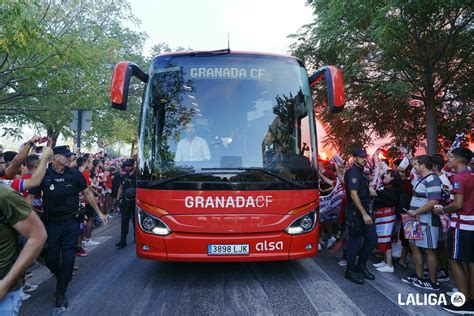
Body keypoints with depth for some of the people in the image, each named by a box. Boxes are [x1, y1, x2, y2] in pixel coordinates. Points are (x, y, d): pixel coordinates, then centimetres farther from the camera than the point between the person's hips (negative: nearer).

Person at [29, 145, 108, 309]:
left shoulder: (75, 173, -5)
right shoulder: (44, 175, -7)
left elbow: (87, 193, 5)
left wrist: (99, 213, 7)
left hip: (71, 222, 0)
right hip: (51, 223, 0)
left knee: (68, 257, -2)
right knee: (51, 259, 9)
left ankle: (61, 292, 15)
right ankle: (61, 276, 42)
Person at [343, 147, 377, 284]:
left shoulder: (361, 172, 16)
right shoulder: (353, 172, -14)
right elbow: (353, 195, -22)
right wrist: (364, 214, -24)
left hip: (363, 211, 9)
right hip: (355, 213, -9)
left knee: (372, 238, 10)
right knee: (355, 241, -1)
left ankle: (361, 267, 24)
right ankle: (350, 271, 13)